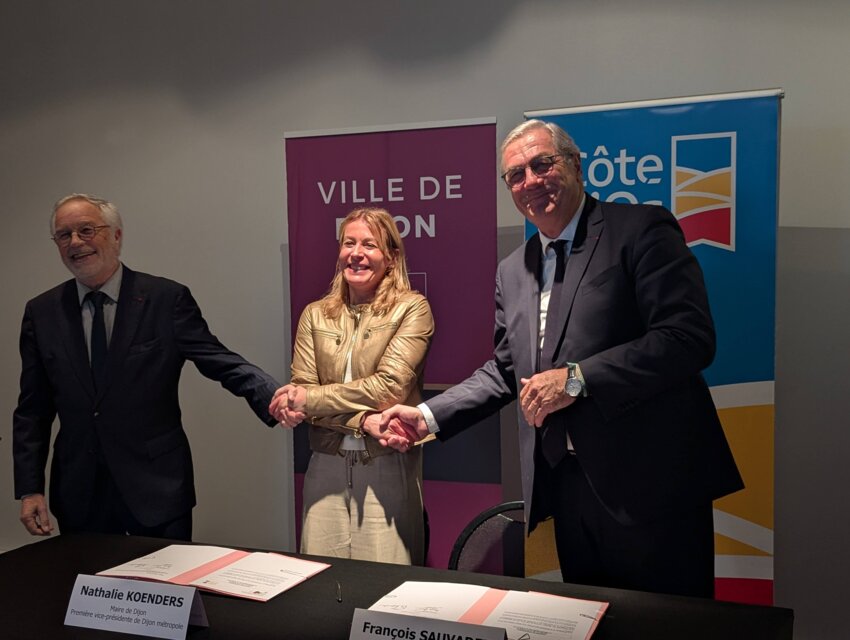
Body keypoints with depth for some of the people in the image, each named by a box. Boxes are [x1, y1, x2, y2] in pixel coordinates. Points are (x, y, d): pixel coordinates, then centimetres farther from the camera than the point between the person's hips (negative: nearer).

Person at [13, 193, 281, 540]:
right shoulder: (41, 313, 4)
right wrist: (29, 489, 2)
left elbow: (223, 363, -10)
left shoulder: (167, 299, -6)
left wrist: (276, 399, -27)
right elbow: (32, 411, 7)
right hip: (78, 496, 3)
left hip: (157, 488, -2)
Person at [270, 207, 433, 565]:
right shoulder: (315, 315, 9)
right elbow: (300, 388, 0)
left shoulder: (412, 308, -2)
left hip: (387, 468, -3)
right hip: (326, 467, 3)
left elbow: (389, 387, -12)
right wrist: (361, 420, -15)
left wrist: (309, 398, -9)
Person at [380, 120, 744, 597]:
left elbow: (689, 338, -17)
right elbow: (504, 370, 20)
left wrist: (576, 378, -20)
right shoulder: (513, 272, 14)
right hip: (568, 485, 6)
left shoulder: (642, 229, -6)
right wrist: (428, 416, 10)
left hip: (649, 482, -6)